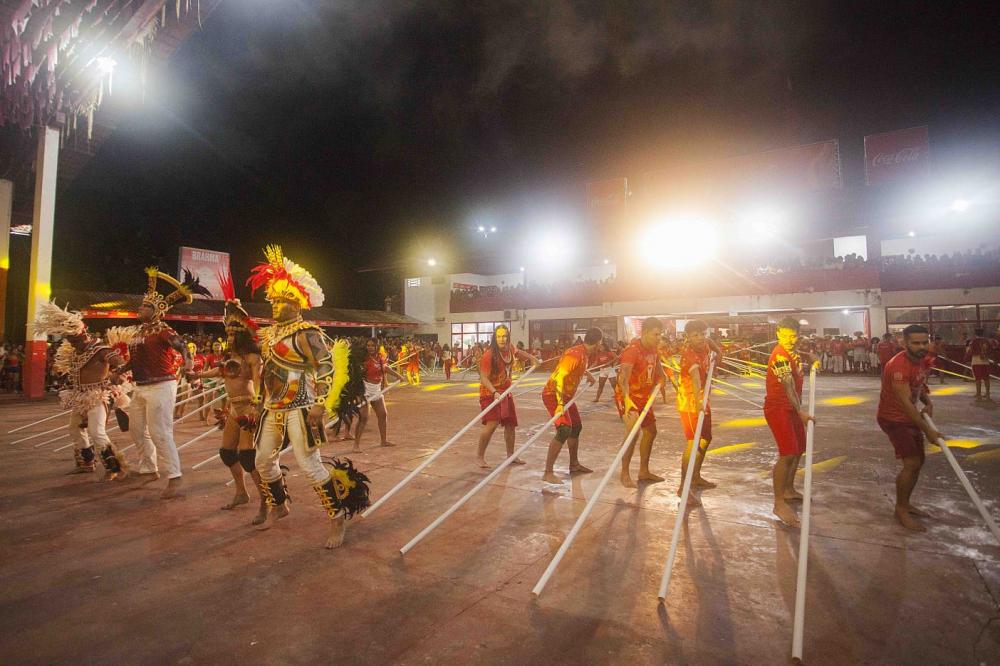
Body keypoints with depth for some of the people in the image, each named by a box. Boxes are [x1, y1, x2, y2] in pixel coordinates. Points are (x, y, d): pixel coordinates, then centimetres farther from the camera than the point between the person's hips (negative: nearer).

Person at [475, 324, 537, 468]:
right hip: (490, 392, -7)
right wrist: (494, 392, -39)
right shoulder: (489, 355, -23)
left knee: (510, 423, 14)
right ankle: (479, 456, -5)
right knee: (492, 423, -21)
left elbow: (518, 353, 24)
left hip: (506, 391, 7)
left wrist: (531, 359, 19)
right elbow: (483, 378, -27)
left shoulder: (511, 349, -2)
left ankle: (510, 455, 32)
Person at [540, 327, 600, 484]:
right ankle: (548, 473, -18)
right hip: (553, 394, -10)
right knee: (564, 430, -21)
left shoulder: (585, 354, 4)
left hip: (566, 395, 10)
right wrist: (560, 403, -40)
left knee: (576, 427, 18)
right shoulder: (575, 355, -25)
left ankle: (574, 465, 35)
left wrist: (587, 374, 42)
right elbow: (559, 377, -34)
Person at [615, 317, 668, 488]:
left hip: (644, 396, 9)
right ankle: (624, 474, -9)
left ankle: (644, 471, 30)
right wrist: (627, 399, -50)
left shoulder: (653, 350, 2)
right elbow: (623, 378, -38)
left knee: (650, 431, 14)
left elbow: (658, 369, 25)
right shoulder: (632, 351, -24)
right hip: (628, 397, -9)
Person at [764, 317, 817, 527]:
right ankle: (779, 503, -9)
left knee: (798, 450, 18)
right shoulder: (780, 355, -21)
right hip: (778, 408, -10)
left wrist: (812, 359, 17)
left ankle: (789, 490, 35)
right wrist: (801, 411, -39)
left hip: (793, 407, 10)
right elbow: (788, 385, -31)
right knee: (787, 454, -14)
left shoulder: (794, 350, 6)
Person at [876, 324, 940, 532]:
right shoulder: (899, 366, -28)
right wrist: (927, 430, -28)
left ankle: (905, 503, 31)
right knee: (911, 463, -12)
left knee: (918, 461, 16)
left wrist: (928, 403, -4)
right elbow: (905, 403, -30)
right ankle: (901, 510, 4)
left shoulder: (922, 360, 1)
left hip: (911, 416, 9)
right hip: (894, 419, -9)